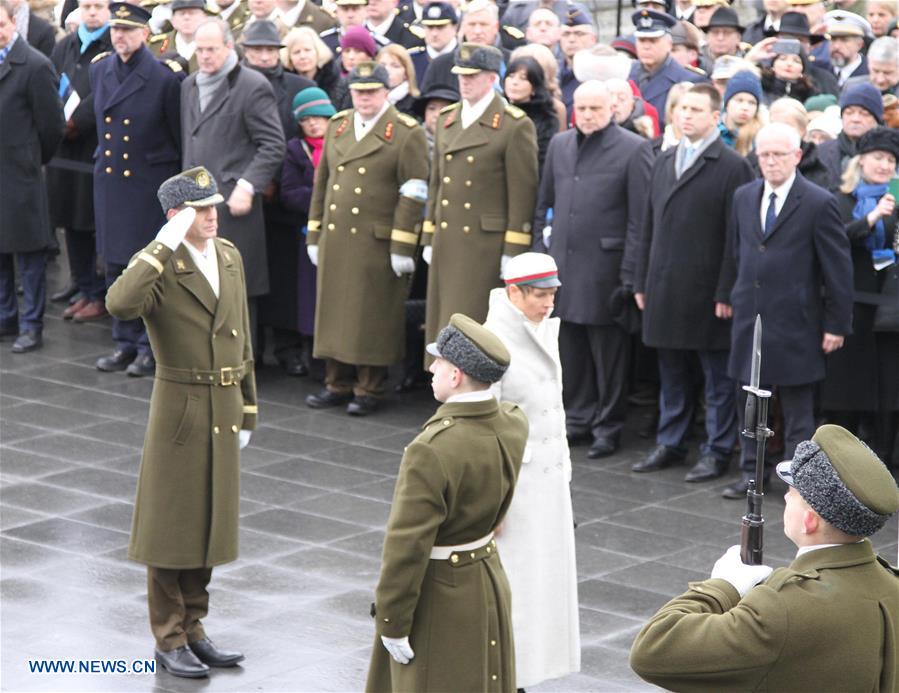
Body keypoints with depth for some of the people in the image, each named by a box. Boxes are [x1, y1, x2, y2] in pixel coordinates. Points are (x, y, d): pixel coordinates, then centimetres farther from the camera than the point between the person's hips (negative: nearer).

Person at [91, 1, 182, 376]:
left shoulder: (164, 78, -12)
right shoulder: (99, 71, 5)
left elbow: (179, 135, -5)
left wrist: (174, 179, 0)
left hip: (150, 186, -5)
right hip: (109, 182, 6)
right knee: (115, 265, 10)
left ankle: (151, 347, 10)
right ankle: (126, 342, 20)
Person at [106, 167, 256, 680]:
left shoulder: (230, 257, 7)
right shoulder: (159, 266, -14)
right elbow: (120, 304, -37)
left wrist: (247, 408, 14)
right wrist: (166, 245, -33)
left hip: (224, 409, 6)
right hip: (180, 408, -6)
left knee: (208, 520, 14)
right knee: (171, 523, 4)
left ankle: (193, 628, 26)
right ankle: (169, 640, 14)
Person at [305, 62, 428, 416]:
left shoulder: (407, 133, -5)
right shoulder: (337, 126, 13)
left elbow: (413, 195, -8)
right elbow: (322, 182, 18)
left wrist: (402, 247, -12)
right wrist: (314, 235, 15)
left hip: (377, 243, -5)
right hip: (334, 241, 5)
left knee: (372, 317, -1)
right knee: (334, 310, 8)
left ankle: (369, 390, 9)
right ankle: (338, 384, 19)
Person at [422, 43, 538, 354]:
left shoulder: (516, 126, -7)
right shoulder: (446, 119, 13)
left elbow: (522, 192, -9)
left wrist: (513, 252, -11)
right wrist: (429, 238, 16)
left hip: (486, 244, -6)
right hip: (446, 243, 6)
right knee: (444, 323, 7)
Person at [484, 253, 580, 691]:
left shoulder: (543, 333, 8)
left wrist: (563, 475, 17)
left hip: (547, 480, 8)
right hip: (511, 483, -8)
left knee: (541, 582, 12)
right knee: (505, 584, -1)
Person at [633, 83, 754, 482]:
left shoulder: (732, 167, -7)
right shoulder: (664, 162, 14)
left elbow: (737, 236, -11)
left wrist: (726, 293, -14)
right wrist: (641, 282, 12)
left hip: (706, 292, -6)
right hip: (665, 290, 6)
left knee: (717, 377, 3)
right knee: (671, 374, 14)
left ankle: (717, 451, 9)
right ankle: (670, 444, 23)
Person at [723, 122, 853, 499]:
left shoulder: (818, 203, -11)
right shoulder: (744, 197, 8)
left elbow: (838, 268, -8)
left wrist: (837, 324, -9)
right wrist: (737, 297, 13)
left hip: (794, 323, -5)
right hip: (750, 317, 6)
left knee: (797, 407, 2)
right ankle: (751, 473, 22)